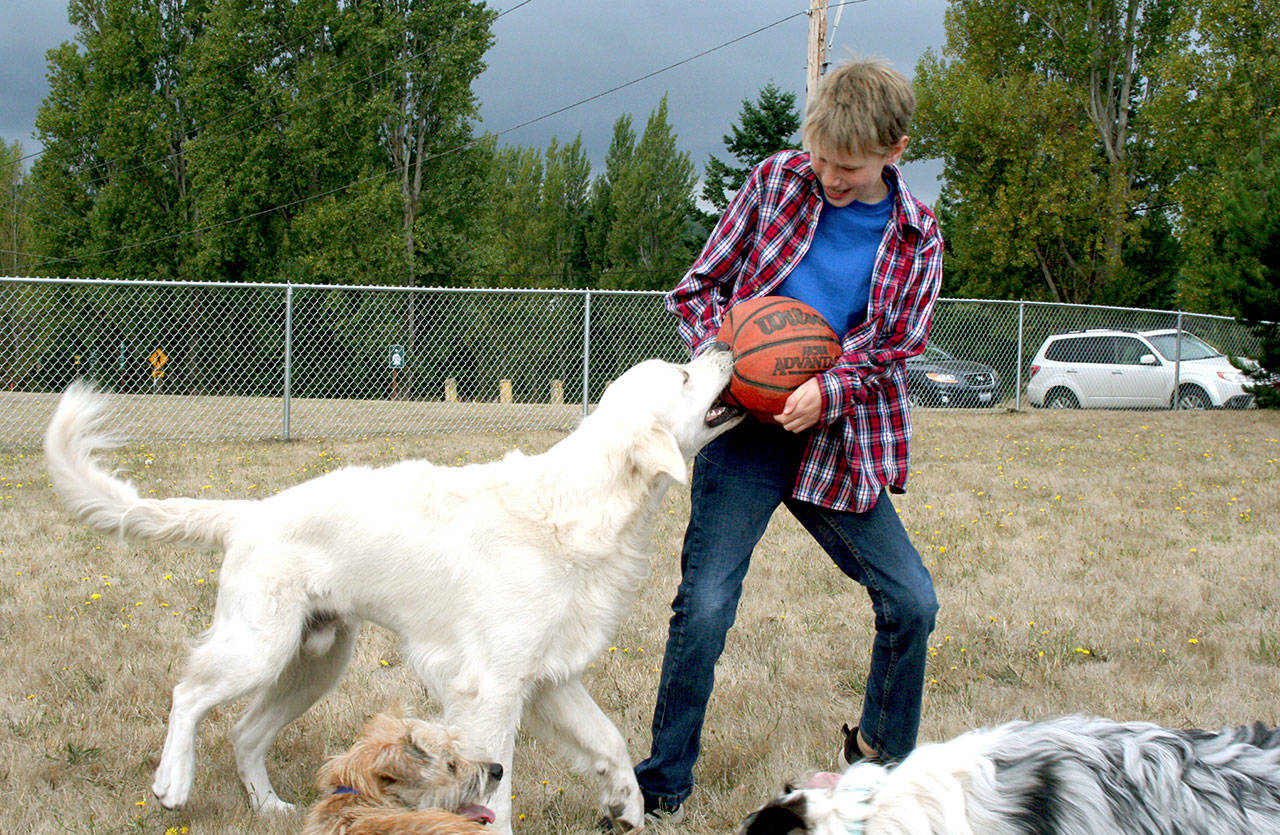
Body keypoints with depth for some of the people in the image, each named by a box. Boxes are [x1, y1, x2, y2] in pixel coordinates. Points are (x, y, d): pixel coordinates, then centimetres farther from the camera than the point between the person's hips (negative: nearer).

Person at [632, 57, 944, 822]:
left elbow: (897, 350, 3)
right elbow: (697, 290, 7)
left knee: (912, 603, 2)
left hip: (838, 447, 2)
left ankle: (883, 753, 27)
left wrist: (827, 392, -17)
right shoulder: (777, 181, 1)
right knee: (705, 608, -10)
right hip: (746, 436, -2)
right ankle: (663, 787, 6)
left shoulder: (916, 236, 3)